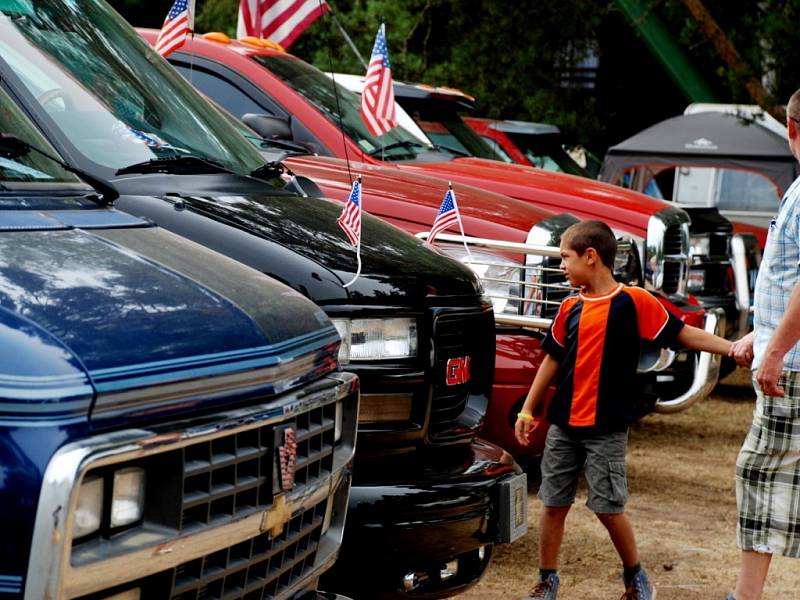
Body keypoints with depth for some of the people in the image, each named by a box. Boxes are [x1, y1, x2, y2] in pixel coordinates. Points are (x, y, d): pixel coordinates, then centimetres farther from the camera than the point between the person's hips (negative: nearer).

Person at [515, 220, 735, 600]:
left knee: (608, 508, -1)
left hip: (606, 429, -5)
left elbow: (683, 334, -7)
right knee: (554, 504, 8)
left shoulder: (633, 302, -9)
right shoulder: (570, 307, 6)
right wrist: (528, 411, 14)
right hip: (564, 426, 5)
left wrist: (732, 348, -19)